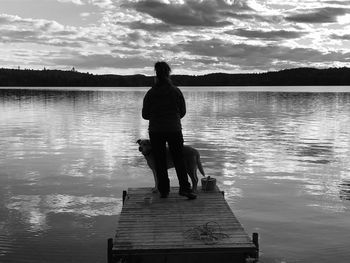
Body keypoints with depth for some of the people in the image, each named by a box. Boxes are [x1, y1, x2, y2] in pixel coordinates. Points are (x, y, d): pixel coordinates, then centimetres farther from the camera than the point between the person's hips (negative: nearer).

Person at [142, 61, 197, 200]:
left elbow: (145, 115, 1)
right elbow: (183, 112, 4)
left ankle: (163, 190, 10)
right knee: (179, 159, 8)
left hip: (155, 131, 0)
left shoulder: (150, 93, -5)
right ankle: (184, 187, -1)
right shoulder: (176, 91, -4)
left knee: (160, 162, 8)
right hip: (174, 130, 0)